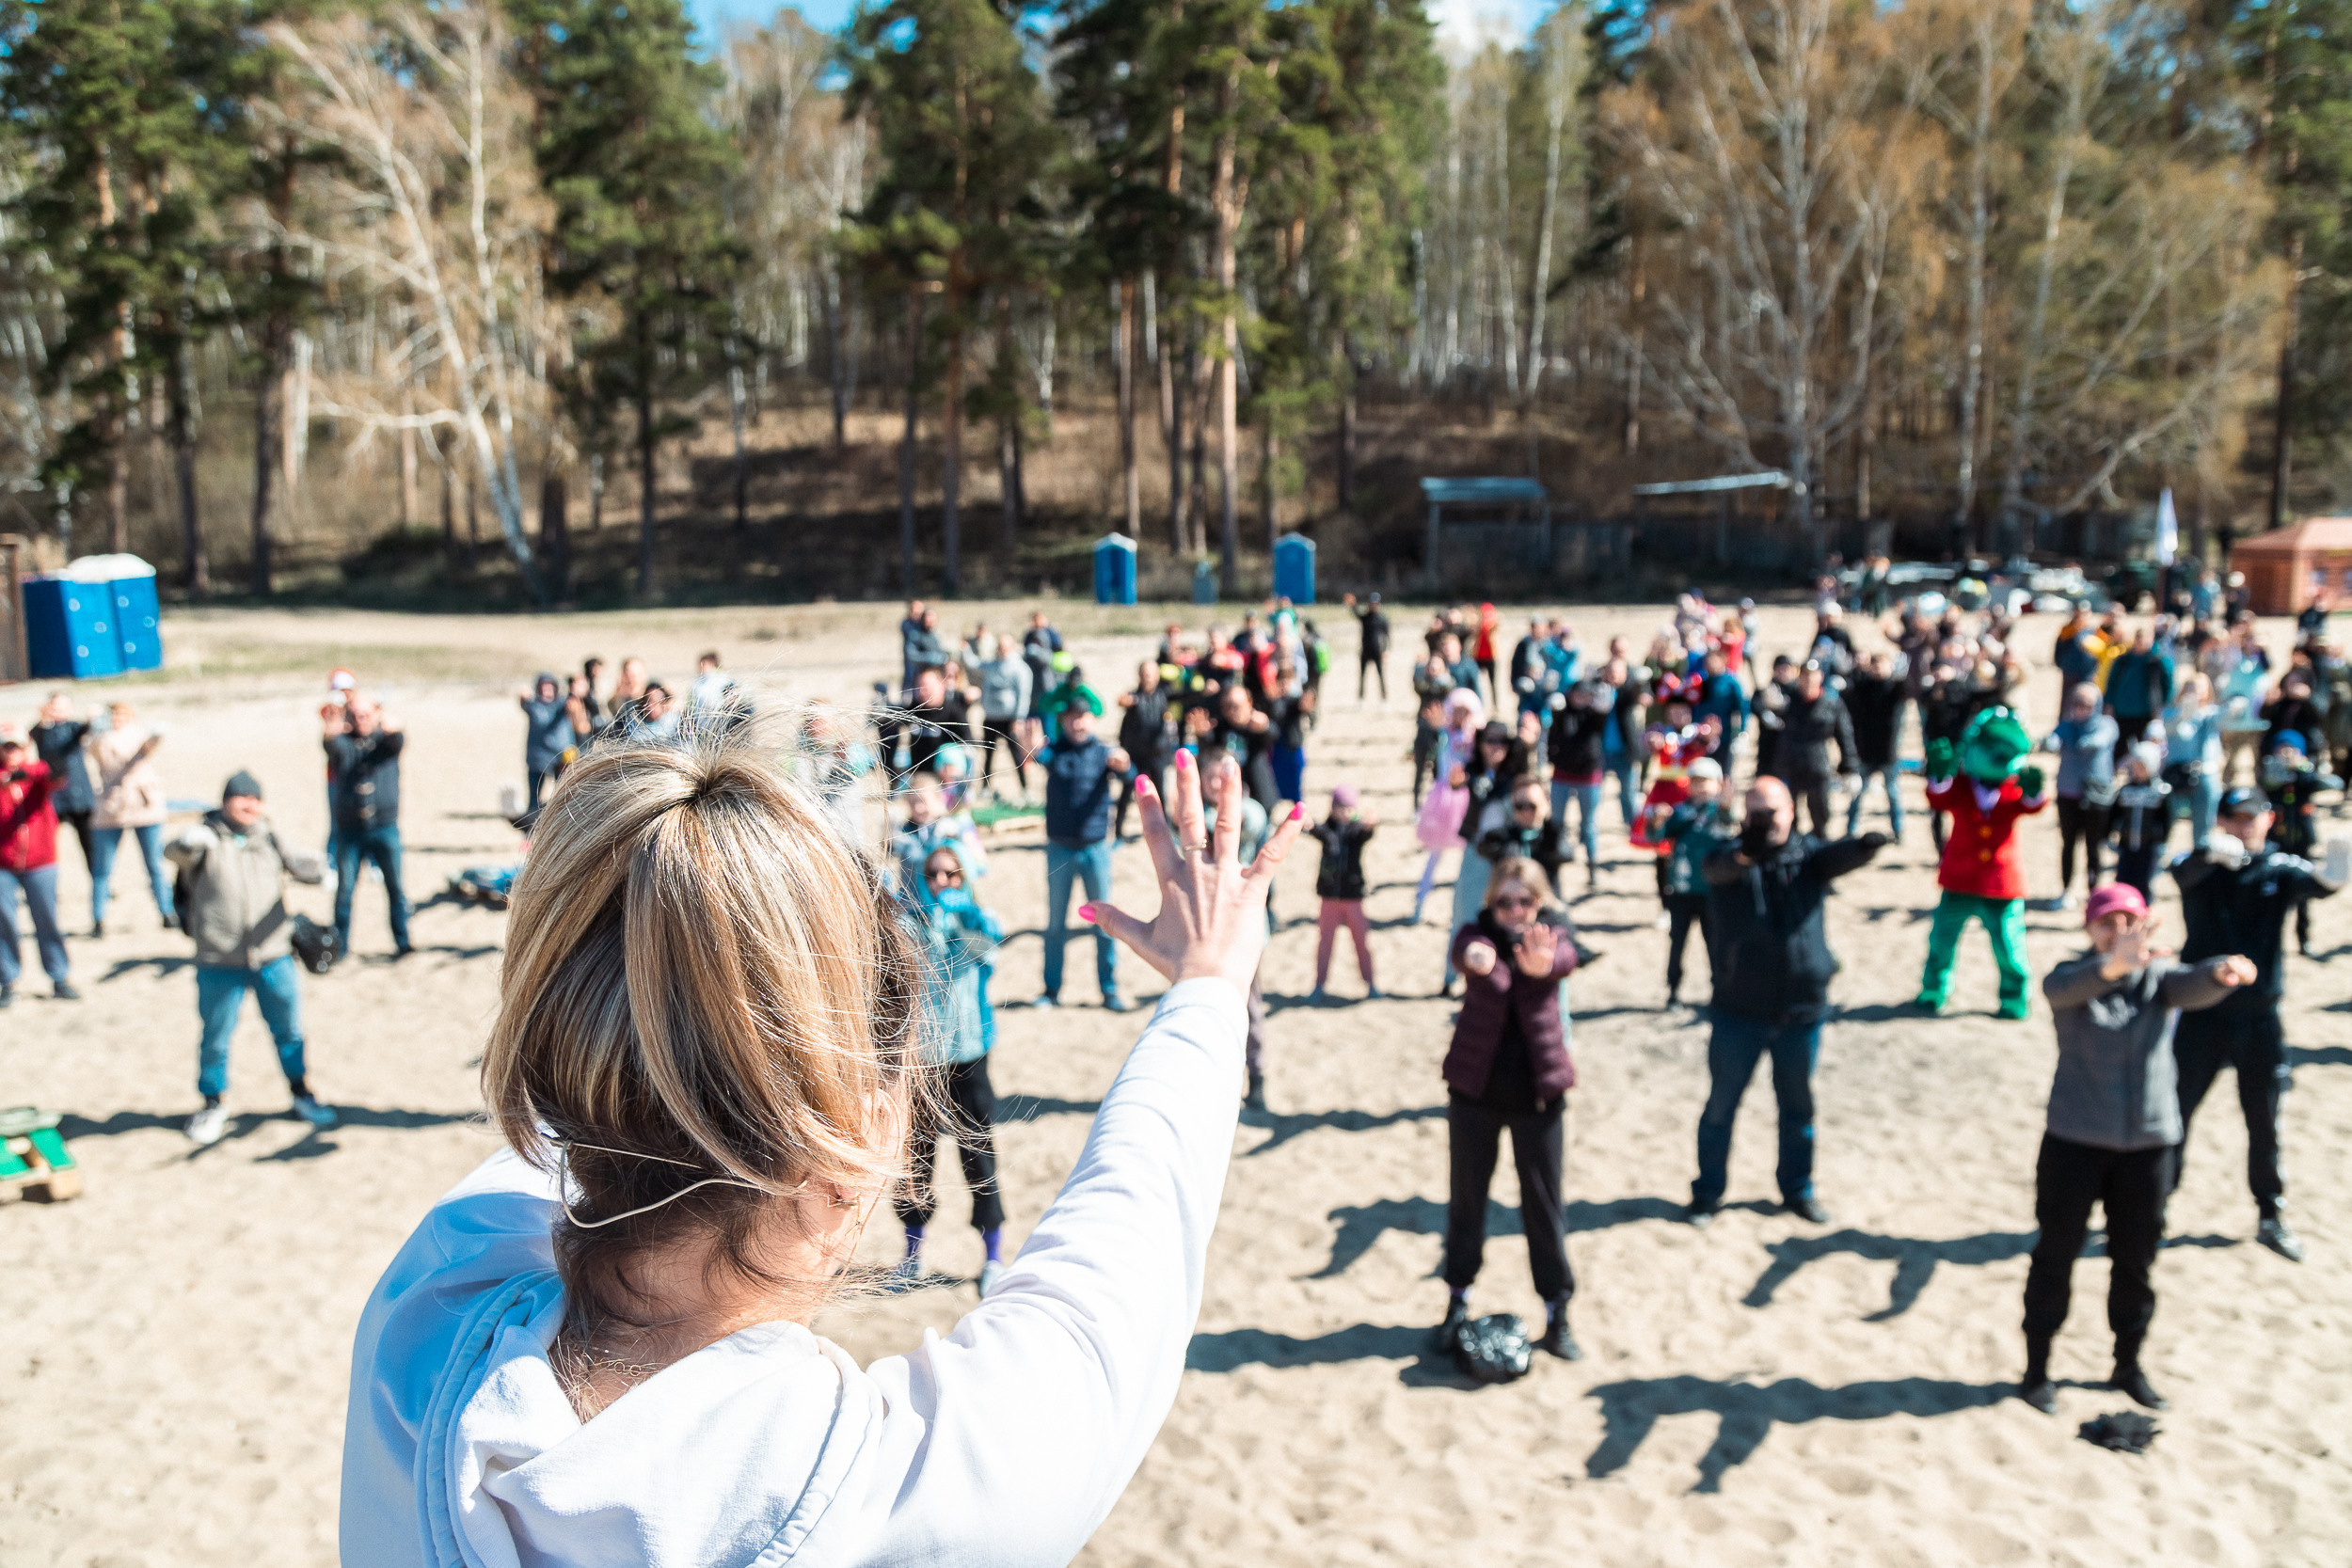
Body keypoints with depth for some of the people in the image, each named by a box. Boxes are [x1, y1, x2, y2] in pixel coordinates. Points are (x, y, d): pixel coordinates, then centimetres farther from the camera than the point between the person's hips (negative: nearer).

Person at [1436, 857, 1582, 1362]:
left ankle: (1556, 1313, 20)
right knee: (1466, 1198, 11)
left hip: (1537, 1091, 0)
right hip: (1475, 1089, 0)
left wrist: (1541, 962, -56)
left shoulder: (1551, 940, -4)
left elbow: (1563, 959, -29)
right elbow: (1466, 951, -30)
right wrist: (1476, 958, -57)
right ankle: (1458, 1301, 28)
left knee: (1543, 1204, 7)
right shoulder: (1478, 935, -5)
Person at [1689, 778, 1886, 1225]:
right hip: (1739, 1011, -2)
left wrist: (1864, 847, -48)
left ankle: (1798, 1190, 34)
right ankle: (1708, 1192, 24)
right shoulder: (1730, 861, -7)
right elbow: (1714, 868, -32)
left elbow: (1838, 856, -23)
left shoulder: (1807, 854, -1)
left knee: (1798, 1106, 17)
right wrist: (1745, 853, -56)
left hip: (1802, 1010, 2)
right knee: (1721, 1105, 8)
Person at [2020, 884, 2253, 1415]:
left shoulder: (2159, 975, -2)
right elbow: (2061, 988, -33)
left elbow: (2191, 987, -26)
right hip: (2075, 1141, -2)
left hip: (2149, 1142, 2)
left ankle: (2128, 1366, 34)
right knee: (2056, 1254, 6)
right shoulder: (2072, 978, -8)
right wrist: (2113, 965, -55)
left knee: (2136, 1260, 15)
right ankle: (2036, 1369, 20)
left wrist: (2222, 972, -51)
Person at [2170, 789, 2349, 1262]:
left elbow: (2311, 885, -24)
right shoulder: (2202, 865, -4)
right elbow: (2183, 874, -29)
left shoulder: (2281, 869, -1)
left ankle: (2271, 1217, 27)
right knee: (2175, 1112, 3)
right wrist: (2209, 854, -54)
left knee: (2264, 1122, 10)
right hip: (2203, 1013, -1)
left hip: (2261, 1018, 1)